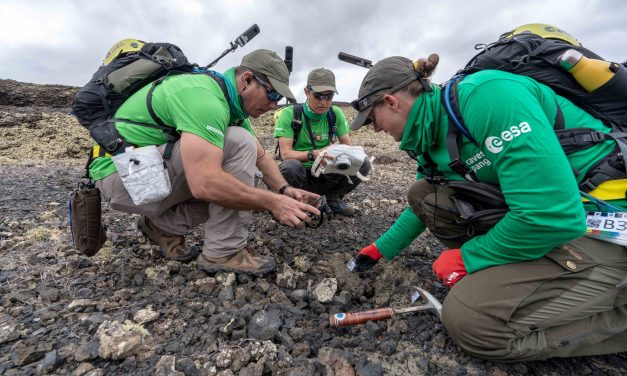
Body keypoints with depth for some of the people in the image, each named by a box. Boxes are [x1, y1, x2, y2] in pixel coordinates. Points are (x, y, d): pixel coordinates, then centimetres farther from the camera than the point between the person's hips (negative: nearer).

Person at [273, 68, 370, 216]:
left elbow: (347, 145, 1)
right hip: (301, 173, -3)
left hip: (325, 172, 4)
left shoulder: (336, 113, -2)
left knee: (363, 164, -15)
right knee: (291, 166, -38)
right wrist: (313, 154, -39)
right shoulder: (289, 114, -14)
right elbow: (285, 153, -21)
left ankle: (333, 197, 9)